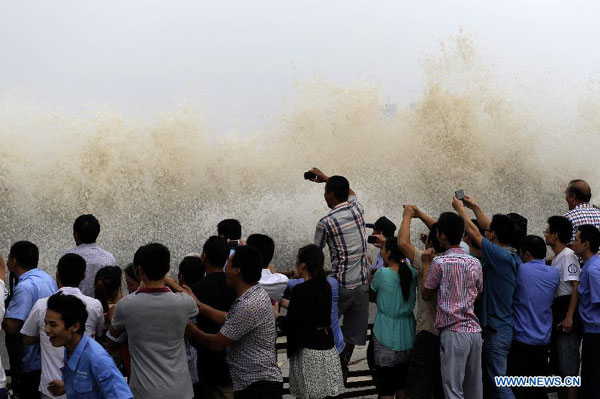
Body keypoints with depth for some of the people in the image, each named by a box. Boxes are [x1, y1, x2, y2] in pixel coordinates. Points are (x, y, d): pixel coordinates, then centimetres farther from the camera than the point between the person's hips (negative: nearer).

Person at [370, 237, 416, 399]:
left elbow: (371, 296, 2)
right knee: (402, 385, 17)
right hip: (407, 336, 5)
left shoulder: (381, 274, -14)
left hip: (386, 336, -5)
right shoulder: (411, 272, 0)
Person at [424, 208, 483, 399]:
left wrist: (426, 265, 12)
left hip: (453, 332, -6)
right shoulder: (475, 263, 8)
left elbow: (426, 295, 2)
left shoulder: (440, 262, -8)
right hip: (474, 331, 6)